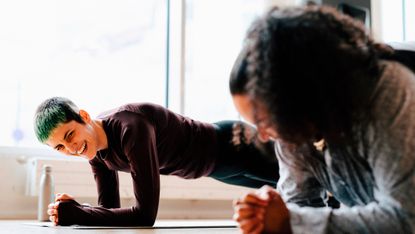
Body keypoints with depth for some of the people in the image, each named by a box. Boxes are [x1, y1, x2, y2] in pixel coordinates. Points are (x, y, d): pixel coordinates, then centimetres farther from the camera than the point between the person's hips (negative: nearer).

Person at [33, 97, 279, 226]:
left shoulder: (131, 127, -41)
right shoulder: (96, 152, -14)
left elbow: (145, 214, -41)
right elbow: (110, 208, -6)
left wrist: (75, 214, -38)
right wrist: (72, 209, -26)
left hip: (231, 145, -7)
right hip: (216, 164, 7)